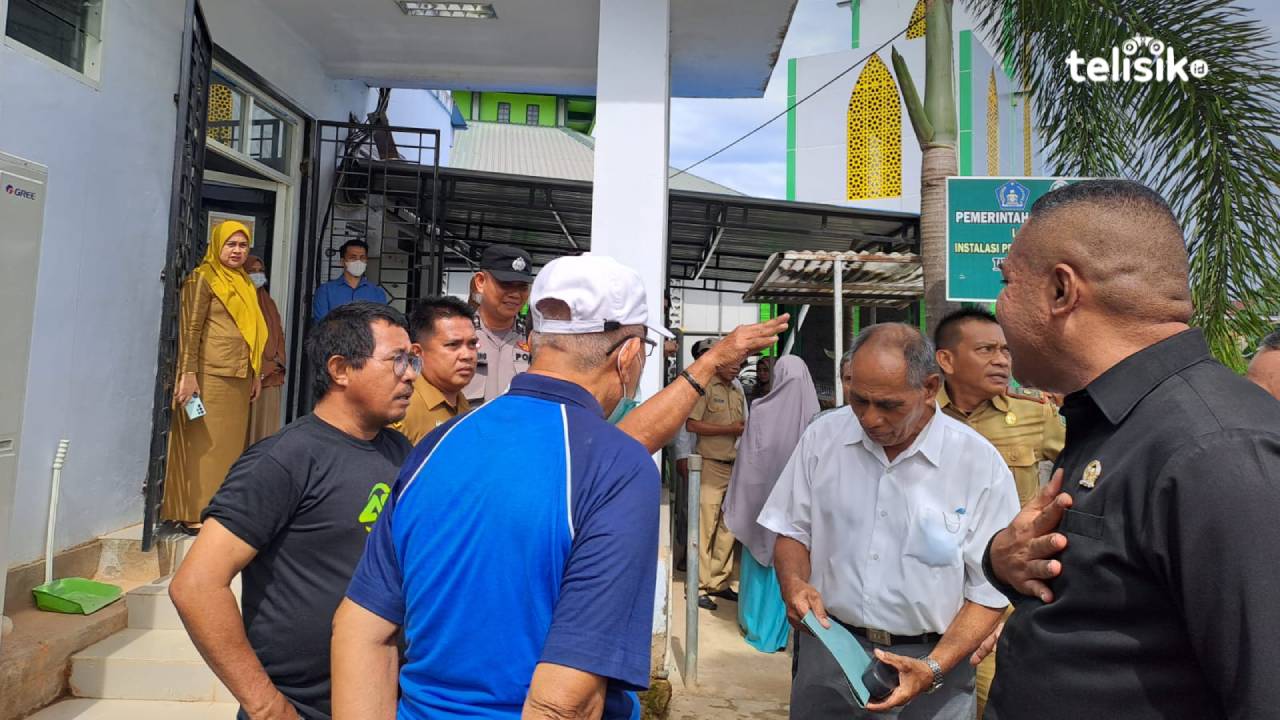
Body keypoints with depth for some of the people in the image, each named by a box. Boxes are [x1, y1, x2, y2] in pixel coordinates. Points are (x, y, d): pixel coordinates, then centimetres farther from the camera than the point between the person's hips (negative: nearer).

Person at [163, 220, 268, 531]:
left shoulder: (245, 282, 17)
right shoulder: (203, 278, -4)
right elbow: (190, 329, -11)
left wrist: (255, 373, 17)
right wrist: (188, 374, -18)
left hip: (239, 377, 7)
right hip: (210, 375, -7)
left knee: (230, 444, 10)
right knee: (204, 443, -3)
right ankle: (194, 514, 3)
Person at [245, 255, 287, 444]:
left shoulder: (269, 303, 20)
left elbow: (279, 335, 19)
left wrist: (279, 361, 3)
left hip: (271, 375, 6)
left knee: (266, 424, 4)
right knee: (245, 423, -6)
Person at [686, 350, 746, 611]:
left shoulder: (738, 394, 19)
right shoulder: (705, 388, -3)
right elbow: (691, 424, -11)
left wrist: (745, 429, 2)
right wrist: (729, 429, -12)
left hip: (735, 467, 7)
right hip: (711, 465, -7)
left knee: (729, 527, 8)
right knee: (705, 527, -5)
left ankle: (720, 582, 17)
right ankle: (699, 586, 2)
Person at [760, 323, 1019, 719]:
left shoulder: (981, 464, -12)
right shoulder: (823, 436, -5)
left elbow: (989, 592, -7)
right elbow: (793, 531, 5)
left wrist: (934, 668, -17)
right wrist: (793, 582, -14)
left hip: (930, 659, -2)